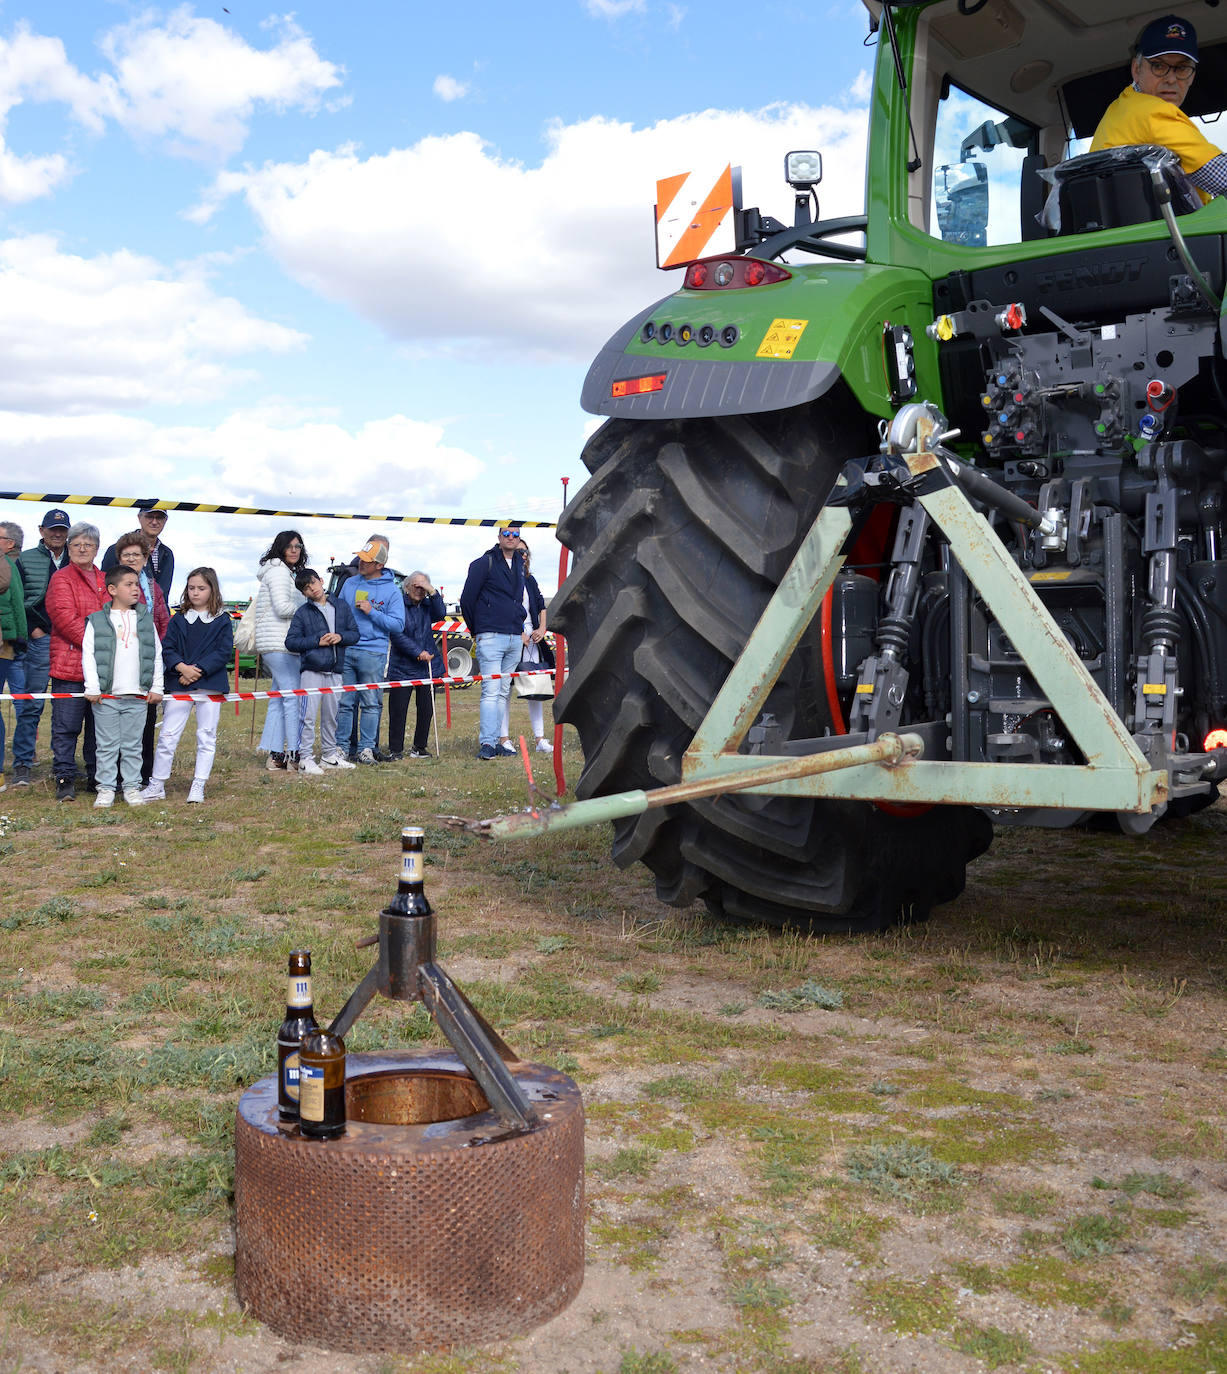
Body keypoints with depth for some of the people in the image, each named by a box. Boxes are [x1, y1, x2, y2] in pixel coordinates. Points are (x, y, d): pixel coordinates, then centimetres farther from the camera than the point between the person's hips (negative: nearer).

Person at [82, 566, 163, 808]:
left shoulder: (146, 620, 10)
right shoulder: (97, 621, 3)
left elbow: (157, 655, 11)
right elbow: (88, 655, 0)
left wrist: (156, 688, 5)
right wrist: (92, 688, -7)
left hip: (137, 696, 2)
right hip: (105, 696, -2)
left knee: (133, 745, 6)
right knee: (107, 745, 2)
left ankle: (132, 786, 13)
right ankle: (106, 788, 10)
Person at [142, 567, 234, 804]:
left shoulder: (222, 621, 3)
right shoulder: (178, 619, 9)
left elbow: (224, 652, -5)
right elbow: (167, 648, 3)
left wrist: (198, 669, -14)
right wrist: (182, 667, -15)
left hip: (209, 685, -1)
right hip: (178, 685, 1)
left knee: (206, 737, 3)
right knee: (167, 736, 0)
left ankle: (198, 787, 11)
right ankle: (156, 785, 8)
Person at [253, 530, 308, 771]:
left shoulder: (287, 572, 23)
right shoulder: (278, 571, -8)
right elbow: (283, 608, -18)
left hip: (281, 644, 10)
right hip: (279, 644, -10)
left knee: (279, 699, 9)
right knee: (293, 697, -11)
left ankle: (275, 755, 10)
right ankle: (293, 755, -10)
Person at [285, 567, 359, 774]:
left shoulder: (341, 607, 10)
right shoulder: (302, 613, 0)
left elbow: (355, 633, 11)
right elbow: (291, 641, -5)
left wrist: (340, 637, -9)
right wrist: (317, 642, -13)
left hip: (335, 670, 4)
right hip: (311, 669, -4)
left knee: (331, 715, 12)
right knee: (309, 714, -8)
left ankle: (329, 755, 23)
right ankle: (305, 758, -4)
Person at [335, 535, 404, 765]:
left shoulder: (391, 590, 0)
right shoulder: (349, 584, 12)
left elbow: (397, 624, -5)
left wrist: (371, 612, -13)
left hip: (373, 653, -3)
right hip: (345, 652, 3)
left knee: (371, 703, 0)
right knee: (345, 702, 5)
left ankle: (366, 748, 6)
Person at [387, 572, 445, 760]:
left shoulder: (427, 605, 12)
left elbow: (441, 614, -8)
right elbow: (396, 635, -11)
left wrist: (432, 592, -17)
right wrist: (418, 652, -15)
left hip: (428, 666, 5)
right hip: (402, 667, -5)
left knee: (427, 709, 6)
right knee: (398, 709, -3)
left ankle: (420, 747, 18)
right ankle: (395, 749, 6)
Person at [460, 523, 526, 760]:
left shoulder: (519, 565, 16)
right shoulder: (484, 563, -3)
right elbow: (467, 599, -1)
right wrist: (476, 631, 7)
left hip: (515, 638, 6)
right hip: (490, 636, -6)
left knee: (503, 692, 8)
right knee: (491, 690, -13)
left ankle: (499, 740, 12)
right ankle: (487, 743, -16)